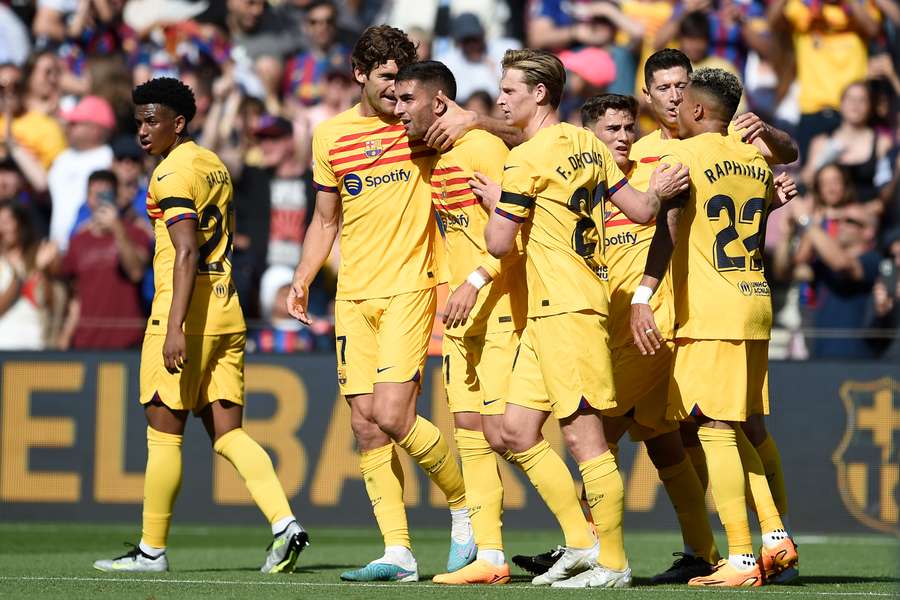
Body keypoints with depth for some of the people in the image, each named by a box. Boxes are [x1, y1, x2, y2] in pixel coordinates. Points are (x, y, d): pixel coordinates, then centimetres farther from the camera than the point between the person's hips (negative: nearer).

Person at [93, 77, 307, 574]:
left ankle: (152, 550, 7)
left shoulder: (172, 174, -11)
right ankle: (284, 524, -10)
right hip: (227, 312, 9)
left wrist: (175, 328, -25)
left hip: (185, 313, -9)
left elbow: (187, 253, -21)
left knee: (163, 434, 1)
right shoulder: (215, 165, 16)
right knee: (227, 433, 6)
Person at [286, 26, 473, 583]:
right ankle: (398, 552, 6)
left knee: (393, 416, -16)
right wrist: (302, 281, 5)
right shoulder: (331, 136, 8)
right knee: (366, 426, 1)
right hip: (353, 296, 4)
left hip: (410, 286, -4)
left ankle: (466, 506, 7)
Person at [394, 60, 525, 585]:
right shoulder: (435, 160, 13)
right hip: (463, 317, 9)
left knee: (503, 433, -12)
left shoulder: (482, 147, -13)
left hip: (501, 309, -9)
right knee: (471, 434, 4)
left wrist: (474, 282, -25)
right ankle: (490, 557, 6)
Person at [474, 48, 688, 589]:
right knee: (518, 432, 10)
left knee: (584, 436, -6)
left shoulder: (527, 159, -12)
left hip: (564, 310, -9)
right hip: (546, 313, 9)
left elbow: (499, 243, -7)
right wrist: (659, 193, 28)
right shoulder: (587, 144, 13)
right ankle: (582, 543, 11)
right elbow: (641, 211, 12)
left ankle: (613, 564, -3)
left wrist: (493, 201, 9)